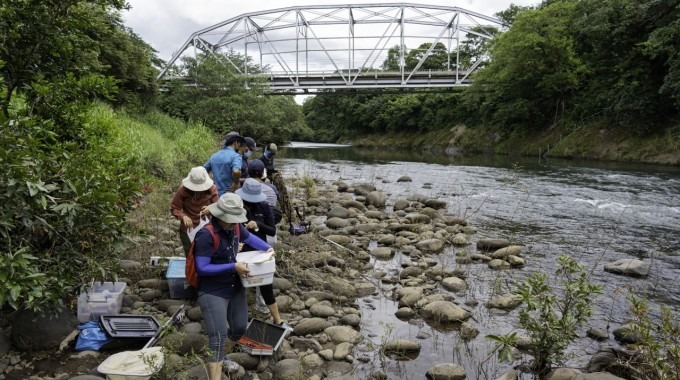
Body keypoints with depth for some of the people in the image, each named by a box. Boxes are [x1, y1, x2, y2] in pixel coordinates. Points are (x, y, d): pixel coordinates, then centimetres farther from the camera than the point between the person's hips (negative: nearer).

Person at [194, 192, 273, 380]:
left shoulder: (234, 226, -5)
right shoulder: (206, 235, -26)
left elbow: (248, 237, 17)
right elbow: (202, 268, -24)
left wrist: (267, 248, 1)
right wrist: (233, 267, -26)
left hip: (235, 288, 8)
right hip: (212, 293, -7)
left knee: (240, 329, 18)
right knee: (218, 338, -10)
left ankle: (219, 355, 47)